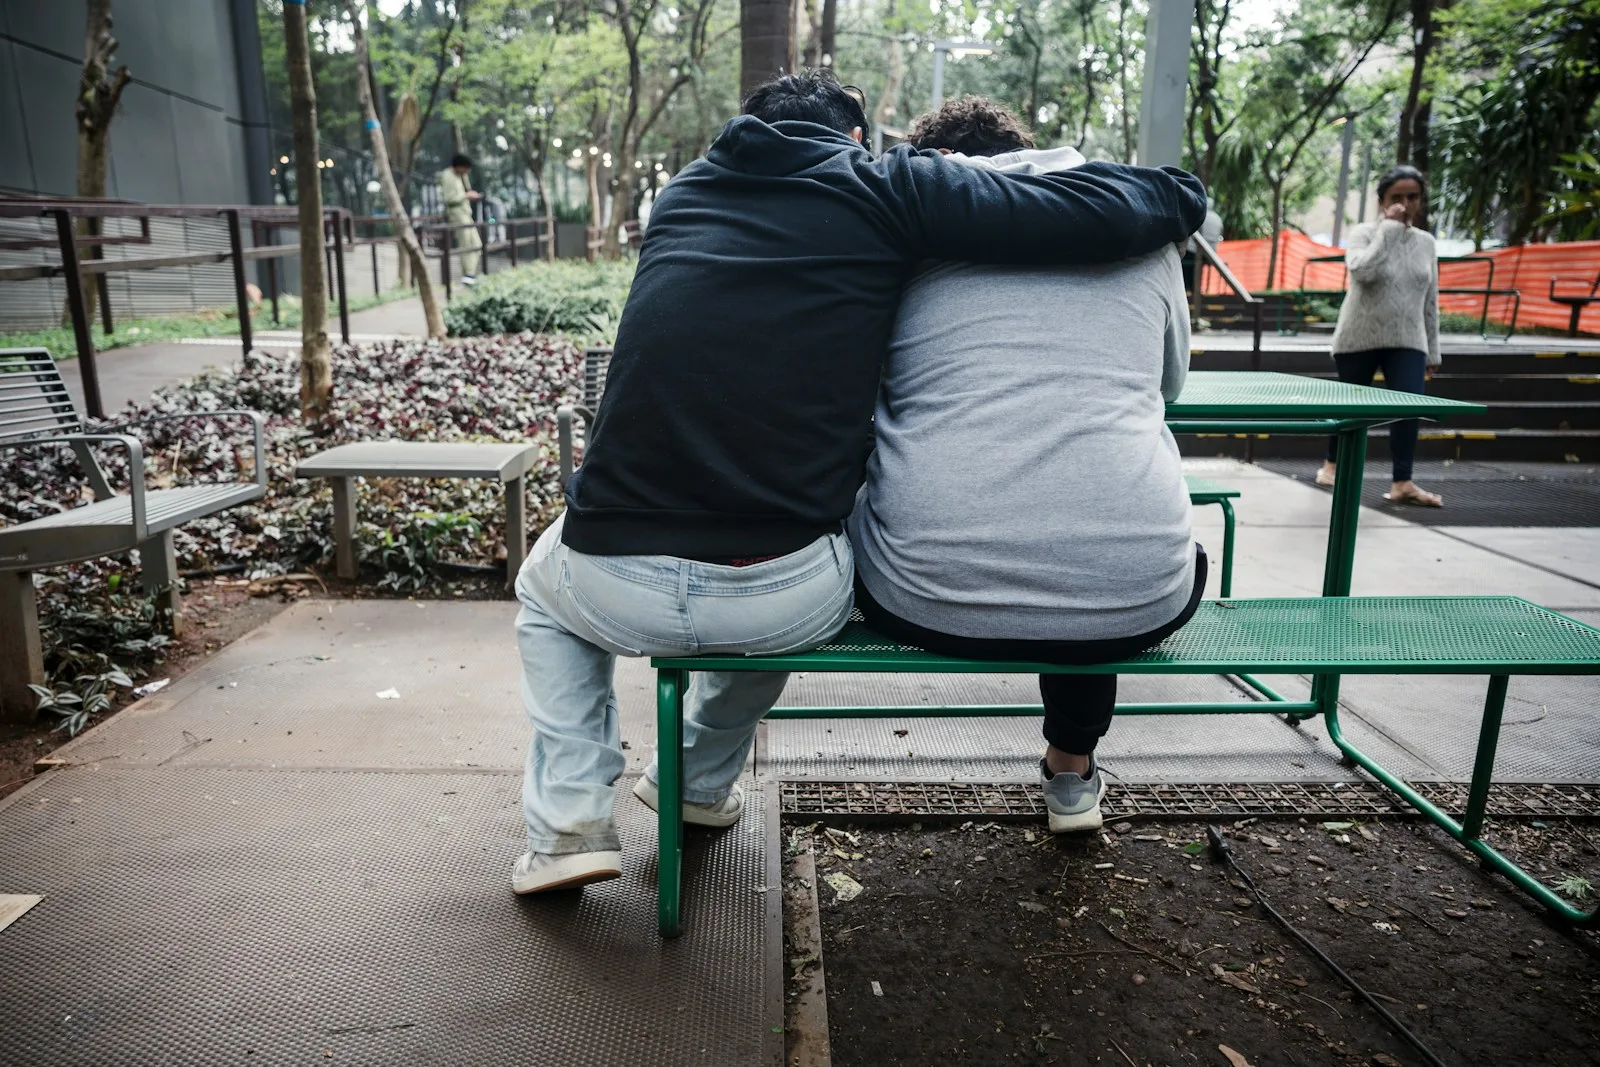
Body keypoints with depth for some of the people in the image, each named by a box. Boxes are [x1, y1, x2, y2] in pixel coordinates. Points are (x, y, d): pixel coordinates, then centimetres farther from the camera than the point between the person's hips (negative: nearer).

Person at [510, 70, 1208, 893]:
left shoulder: (684, 191, 16)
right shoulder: (883, 189, 4)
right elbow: (1107, 214, -1)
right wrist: (1178, 195, 21)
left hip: (619, 589, 2)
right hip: (788, 603, -1)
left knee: (545, 581, 39)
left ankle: (570, 820, 28)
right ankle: (701, 782, 49)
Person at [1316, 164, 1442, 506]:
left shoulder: (1426, 242, 8)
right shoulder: (1364, 233, -5)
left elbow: (1430, 301, 12)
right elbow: (1362, 271, -27)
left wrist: (1432, 351, 12)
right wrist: (1390, 227, -20)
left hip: (1407, 342, 3)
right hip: (1359, 338, -3)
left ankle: (1402, 483, -13)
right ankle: (1332, 464, 30)